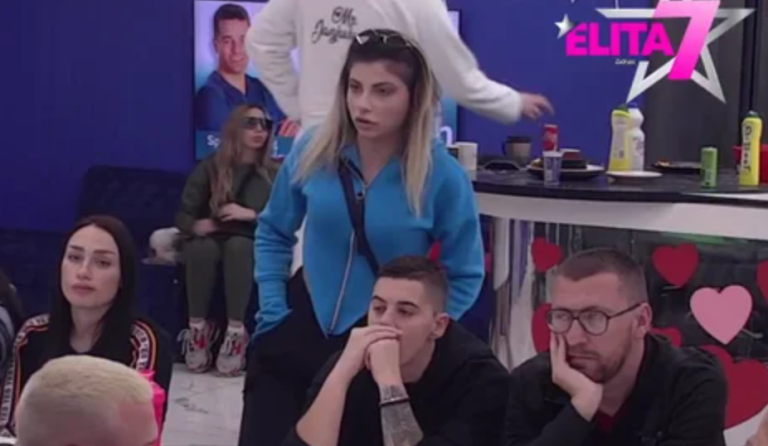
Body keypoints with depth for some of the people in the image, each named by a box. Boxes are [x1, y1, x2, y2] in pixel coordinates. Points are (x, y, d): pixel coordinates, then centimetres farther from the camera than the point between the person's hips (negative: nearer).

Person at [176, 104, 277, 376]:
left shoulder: (274, 173, 8)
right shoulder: (210, 167, 8)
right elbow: (183, 214, 2)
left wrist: (251, 215, -17)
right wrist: (195, 225, -21)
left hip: (251, 245, 0)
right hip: (210, 241, 0)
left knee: (238, 246, -37)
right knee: (202, 248, -36)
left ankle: (236, 331, -37)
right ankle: (197, 327, -24)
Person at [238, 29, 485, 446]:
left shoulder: (442, 175, -17)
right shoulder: (313, 151, -8)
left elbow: (465, 275, -6)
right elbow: (274, 232, 7)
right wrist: (272, 311, -1)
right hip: (303, 324, 3)